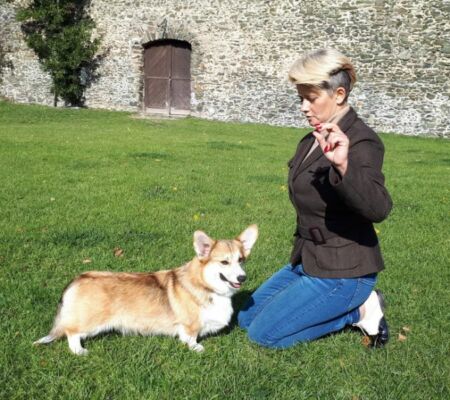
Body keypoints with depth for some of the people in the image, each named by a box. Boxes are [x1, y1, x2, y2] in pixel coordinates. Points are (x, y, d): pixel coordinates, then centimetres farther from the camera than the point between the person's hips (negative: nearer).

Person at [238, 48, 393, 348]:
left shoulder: (360, 141, -22)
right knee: (246, 317, 13)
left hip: (343, 272, -9)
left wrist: (344, 165, -55)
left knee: (263, 333, -10)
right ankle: (354, 304, 12)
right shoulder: (314, 138, 5)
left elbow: (378, 209, -38)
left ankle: (360, 309, 1)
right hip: (310, 260, 9)